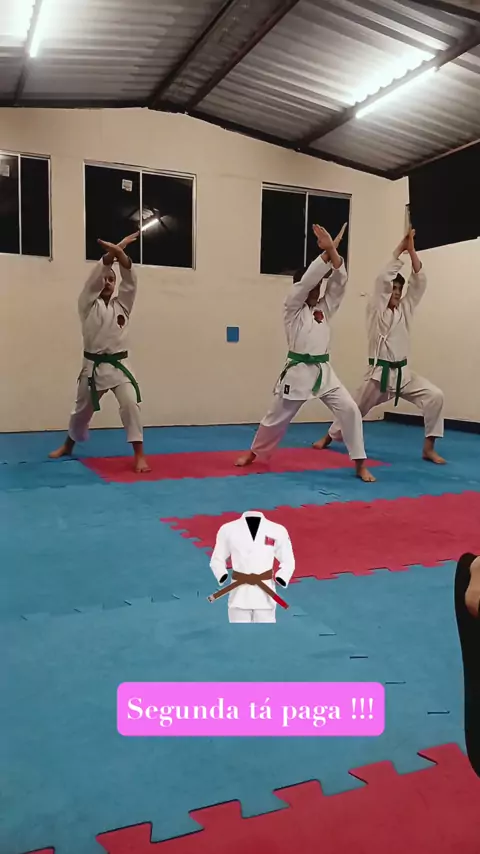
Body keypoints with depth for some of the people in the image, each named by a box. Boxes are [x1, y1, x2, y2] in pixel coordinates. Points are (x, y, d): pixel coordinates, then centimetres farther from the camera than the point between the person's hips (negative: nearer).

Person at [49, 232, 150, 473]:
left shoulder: (122, 304, 7)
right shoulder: (88, 305, 1)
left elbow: (130, 280, -10)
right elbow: (95, 277, -15)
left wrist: (119, 253, -28)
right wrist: (112, 251, -28)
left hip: (119, 365, 0)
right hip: (93, 367, 0)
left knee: (130, 404, -21)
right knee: (83, 409, 16)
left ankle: (139, 455, -17)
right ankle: (68, 445, 44)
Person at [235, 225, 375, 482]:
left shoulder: (324, 308, 11)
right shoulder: (292, 308, -1)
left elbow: (339, 280, -1)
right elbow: (306, 279, -16)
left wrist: (333, 251, -14)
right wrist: (326, 251, -18)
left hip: (324, 372, 4)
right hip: (297, 372, -4)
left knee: (350, 409, -10)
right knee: (277, 417, 8)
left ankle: (360, 465, -3)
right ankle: (254, 452, 33)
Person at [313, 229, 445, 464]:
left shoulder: (405, 309, 8)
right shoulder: (375, 310, -3)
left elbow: (419, 281, -1)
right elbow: (383, 279, -16)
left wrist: (411, 250, -8)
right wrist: (399, 251, -11)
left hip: (403, 373, 4)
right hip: (379, 373, -4)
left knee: (435, 396, -15)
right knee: (355, 408, 9)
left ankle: (429, 448, -6)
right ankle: (330, 436, 35)